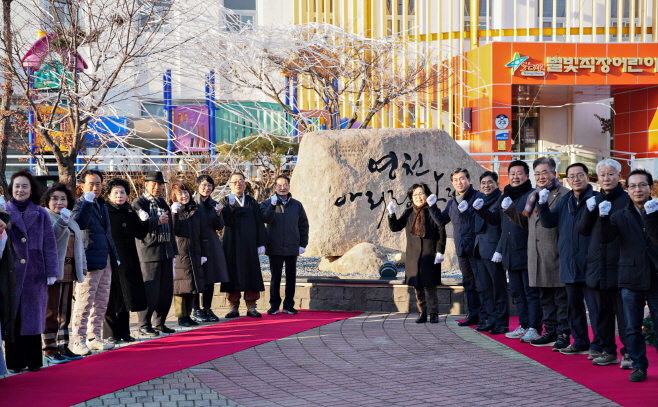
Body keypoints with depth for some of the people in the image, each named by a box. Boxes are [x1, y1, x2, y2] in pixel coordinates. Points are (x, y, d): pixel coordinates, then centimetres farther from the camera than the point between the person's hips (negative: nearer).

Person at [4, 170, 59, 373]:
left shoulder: (41, 214, 7)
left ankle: (33, 360, 11)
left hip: (34, 273, 1)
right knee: (12, 317, 0)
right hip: (11, 273, -1)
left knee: (33, 316, 4)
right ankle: (14, 361, 7)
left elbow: (50, 244, 6)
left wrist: (51, 272, 0)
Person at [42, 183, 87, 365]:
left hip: (68, 273, 8)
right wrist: (62, 222, -38)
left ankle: (63, 347, 20)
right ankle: (49, 350, 0)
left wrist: (82, 269, 17)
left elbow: (79, 245, 21)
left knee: (65, 311, 12)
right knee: (51, 311, -4)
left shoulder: (71, 222, 18)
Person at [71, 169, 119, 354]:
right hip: (89, 262, -8)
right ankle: (79, 341, -3)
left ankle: (94, 338, 20)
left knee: (101, 303, 12)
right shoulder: (80, 204, -7)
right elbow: (80, 224, -30)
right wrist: (87, 202, -33)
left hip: (105, 262, 8)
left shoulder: (102, 205, 18)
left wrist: (115, 255, 24)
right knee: (84, 303, -7)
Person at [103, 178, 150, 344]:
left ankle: (123, 332, 19)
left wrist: (144, 221, -4)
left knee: (127, 297, 10)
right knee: (112, 298, -1)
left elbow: (140, 235, 13)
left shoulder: (130, 212, 12)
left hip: (128, 261, 6)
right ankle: (110, 334, 7)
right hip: (110, 261, -6)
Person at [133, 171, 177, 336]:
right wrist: (157, 221, -27)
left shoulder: (163, 202, 19)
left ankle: (159, 323, 19)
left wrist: (173, 250, 20)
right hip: (149, 251, -7)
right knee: (150, 290, -6)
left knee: (166, 290, 8)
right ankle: (145, 326, 3)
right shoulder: (138, 203, -4)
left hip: (166, 250, 7)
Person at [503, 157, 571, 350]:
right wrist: (510, 209, 7)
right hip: (537, 255, 8)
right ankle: (551, 332, 21)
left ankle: (564, 334, 2)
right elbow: (527, 223, 18)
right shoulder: (533, 197, 18)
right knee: (545, 297, 13)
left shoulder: (564, 194, -6)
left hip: (557, 254, -7)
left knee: (561, 296, -3)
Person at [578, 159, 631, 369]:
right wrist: (590, 210, -9)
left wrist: (607, 214, -22)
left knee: (624, 310, -4)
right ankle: (608, 351, 19)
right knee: (603, 311, 10)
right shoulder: (595, 200, 13)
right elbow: (583, 230, 8)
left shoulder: (627, 200, -3)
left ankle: (628, 353, 2)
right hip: (598, 265, 5)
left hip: (619, 265, -5)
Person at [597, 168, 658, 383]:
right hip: (631, 280, 2)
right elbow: (604, 238, -7)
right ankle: (638, 365, 18)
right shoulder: (621, 216, 8)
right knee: (633, 329, 7)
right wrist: (603, 217, -23)